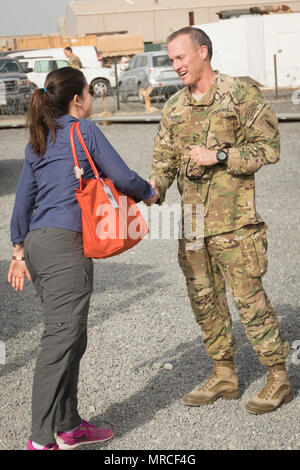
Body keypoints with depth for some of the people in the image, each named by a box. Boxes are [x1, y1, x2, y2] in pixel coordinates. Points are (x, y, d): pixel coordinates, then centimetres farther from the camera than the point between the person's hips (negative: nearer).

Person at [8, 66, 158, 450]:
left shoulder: (37, 141, 19)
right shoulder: (84, 130, -2)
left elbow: (23, 198, 21)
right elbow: (122, 177, -2)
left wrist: (20, 250, 26)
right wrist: (147, 193, 18)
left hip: (37, 243, 8)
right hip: (64, 245, -8)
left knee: (72, 338, 13)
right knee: (61, 339, -8)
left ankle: (67, 426, 18)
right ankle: (42, 439, -7)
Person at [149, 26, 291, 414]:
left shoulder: (241, 96, -5)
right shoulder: (174, 108, 12)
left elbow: (268, 147, -7)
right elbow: (164, 158, 13)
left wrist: (219, 156, -15)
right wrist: (156, 184, -8)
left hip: (232, 218, -6)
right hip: (192, 218, 6)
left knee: (247, 295, -6)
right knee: (203, 297, 10)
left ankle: (277, 376, 8)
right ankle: (223, 375, 23)